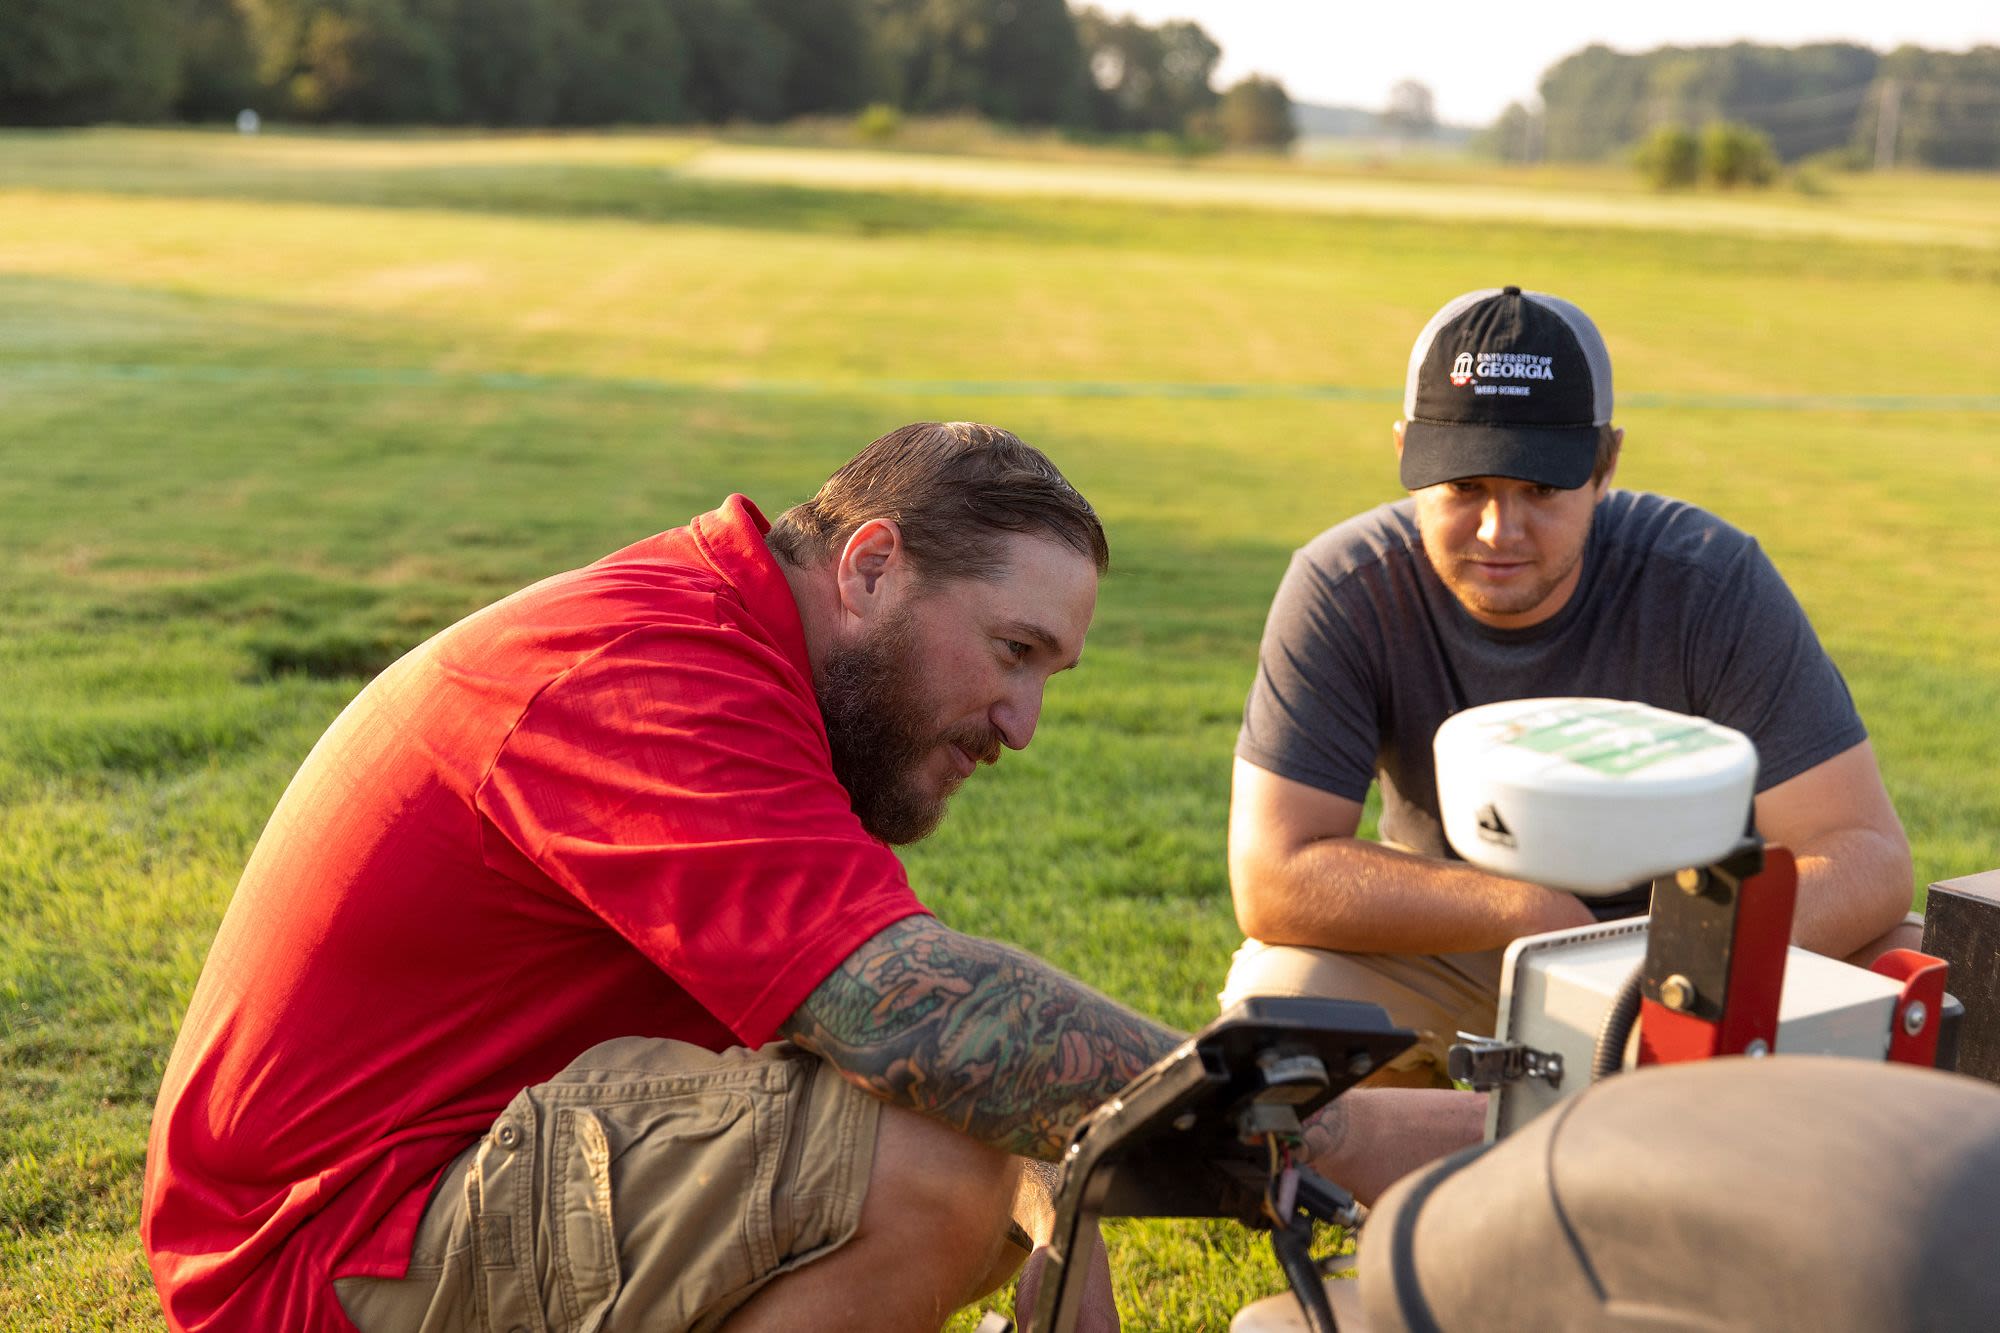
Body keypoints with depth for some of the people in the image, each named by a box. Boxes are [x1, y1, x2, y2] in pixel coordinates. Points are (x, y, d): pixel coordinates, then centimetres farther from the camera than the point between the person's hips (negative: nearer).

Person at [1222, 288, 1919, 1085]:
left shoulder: (1713, 582, -22)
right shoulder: (1342, 592, -22)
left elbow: (1864, 854, -23)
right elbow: (1274, 877, -26)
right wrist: (1532, 911, -30)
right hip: (1448, 945, 0)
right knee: (1277, 991, -28)